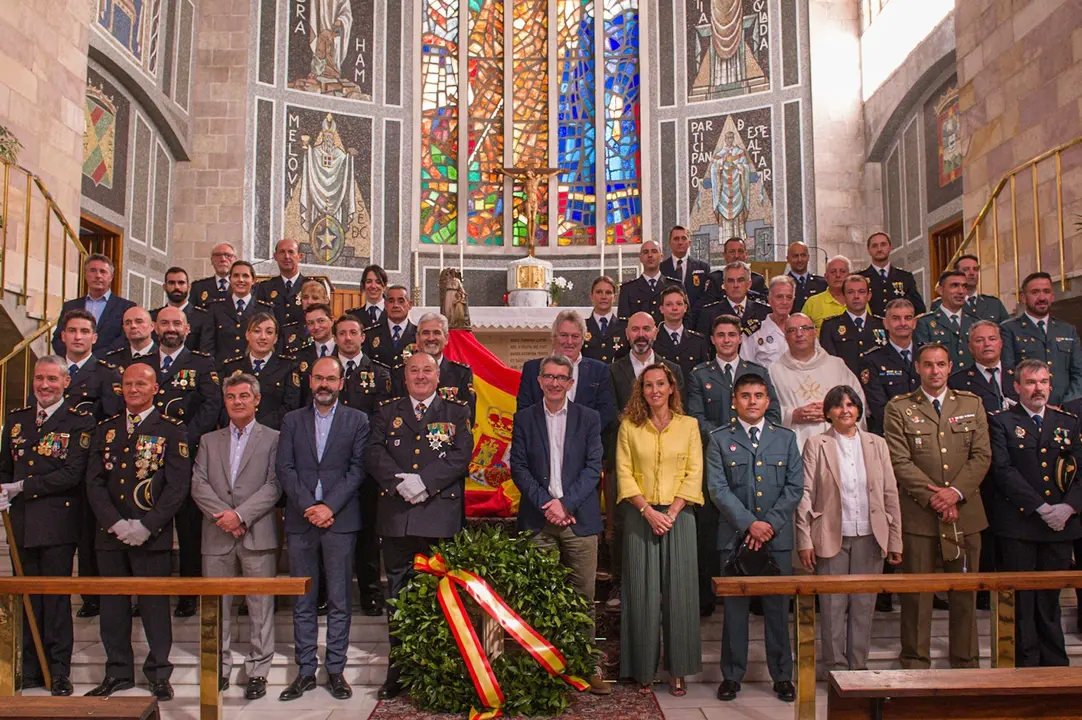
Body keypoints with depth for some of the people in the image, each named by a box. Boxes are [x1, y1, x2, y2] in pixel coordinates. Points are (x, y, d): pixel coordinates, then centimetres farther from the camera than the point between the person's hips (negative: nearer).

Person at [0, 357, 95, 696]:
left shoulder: (80, 421, -4)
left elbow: (71, 474, -13)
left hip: (57, 524, -5)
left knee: (56, 598, 1)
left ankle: (60, 671, 11)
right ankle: (30, 669, 24)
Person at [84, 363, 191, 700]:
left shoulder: (171, 431, 0)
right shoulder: (106, 429, 12)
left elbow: (178, 486, -6)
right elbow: (94, 481, 6)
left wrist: (146, 525, -14)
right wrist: (115, 523, -7)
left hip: (152, 534, -4)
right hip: (110, 534, 4)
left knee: (155, 605, 1)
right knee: (112, 605, 10)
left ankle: (159, 673, 14)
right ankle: (118, 672, 24)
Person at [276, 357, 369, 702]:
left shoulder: (357, 420, 6)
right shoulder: (292, 420, 11)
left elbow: (357, 469, -2)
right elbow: (284, 468, 3)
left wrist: (329, 506, -13)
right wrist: (308, 506, -10)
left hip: (340, 520, -2)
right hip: (300, 520, 2)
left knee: (339, 601, 3)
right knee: (303, 602, 8)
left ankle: (336, 670, 13)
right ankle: (306, 670, 17)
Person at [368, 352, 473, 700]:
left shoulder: (457, 412, 10)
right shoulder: (387, 412, 15)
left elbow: (461, 455, -4)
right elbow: (374, 453, 2)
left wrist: (424, 481, -15)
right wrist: (399, 481, -15)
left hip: (441, 518, -2)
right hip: (396, 518, 2)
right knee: (399, 598, 8)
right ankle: (398, 672, 18)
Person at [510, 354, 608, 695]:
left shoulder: (589, 418, 6)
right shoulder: (524, 418, 7)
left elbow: (593, 467, 1)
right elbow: (518, 467, 2)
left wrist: (565, 503, -10)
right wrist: (546, 504, -9)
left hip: (579, 518, 0)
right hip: (538, 519, 0)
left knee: (584, 595, 2)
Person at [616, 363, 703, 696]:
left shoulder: (689, 425, 6)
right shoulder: (629, 426, 4)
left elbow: (694, 474, 1)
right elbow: (624, 473, 0)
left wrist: (671, 513, -9)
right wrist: (647, 511, -11)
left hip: (678, 516, 0)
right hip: (640, 517, 0)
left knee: (678, 590, 2)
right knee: (642, 592, 2)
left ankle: (677, 670, 13)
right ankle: (644, 670, 13)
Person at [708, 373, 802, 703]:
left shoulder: (786, 438, 8)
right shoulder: (719, 440, 3)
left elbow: (795, 487, 3)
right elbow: (718, 489, -5)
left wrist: (770, 523, -8)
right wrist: (750, 523, -13)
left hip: (778, 536, 1)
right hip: (735, 536, -1)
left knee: (778, 607, 7)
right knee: (734, 607, 5)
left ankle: (782, 675, 20)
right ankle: (732, 675, 17)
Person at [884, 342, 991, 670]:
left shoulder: (972, 405, 12)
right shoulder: (898, 408, 3)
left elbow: (982, 455, 4)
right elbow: (900, 461, -4)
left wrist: (955, 491, -10)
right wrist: (932, 497, -13)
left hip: (965, 511, 3)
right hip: (918, 513, -2)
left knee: (965, 593, 9)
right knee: (917, 594, 2)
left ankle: (965, 662, 23)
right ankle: (915, 664, 13)